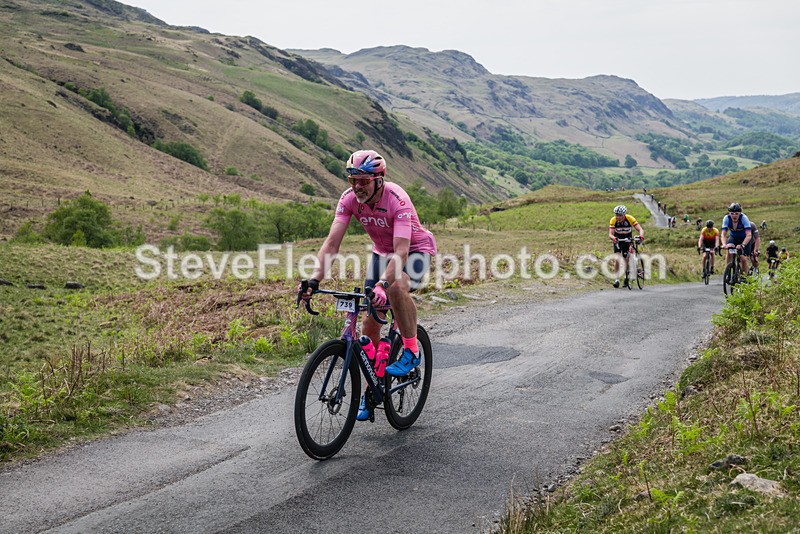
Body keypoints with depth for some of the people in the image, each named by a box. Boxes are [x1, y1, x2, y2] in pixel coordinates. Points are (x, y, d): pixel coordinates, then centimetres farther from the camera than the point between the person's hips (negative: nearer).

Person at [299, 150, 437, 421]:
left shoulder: (397, 200, -34)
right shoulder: (349, 198, -20)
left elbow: (401, 251, -42)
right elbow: (332, 243, -24)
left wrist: (382, 284, -56)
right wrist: (315, 279, -38)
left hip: (415, 249, -5)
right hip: (382, 252, 5)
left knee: (396, 287, -38)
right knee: (369, 322, -1)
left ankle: (411, 350, -17)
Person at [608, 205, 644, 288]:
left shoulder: (630, 219, -24)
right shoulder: (613, 220, -22)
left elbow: (640, 229, -26)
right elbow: (610, 234, -26)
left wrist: (641, 236, -47)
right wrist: (613, 238, -49)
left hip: (628, 241, 0)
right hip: (618, 241, 0)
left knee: (627, 261, 0)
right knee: (617, 259, -18)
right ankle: (617, 279, -7)